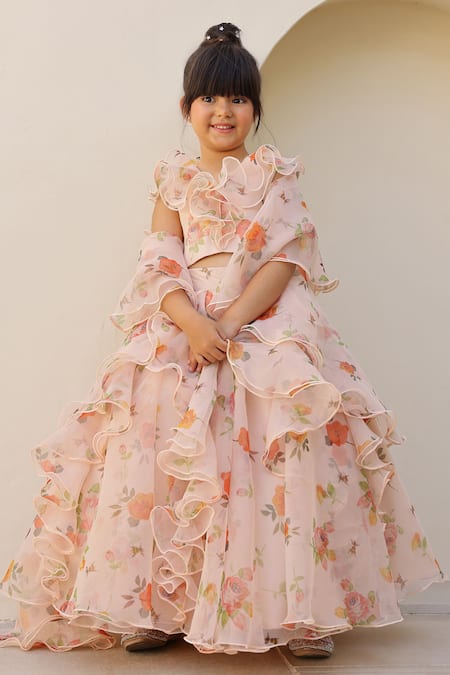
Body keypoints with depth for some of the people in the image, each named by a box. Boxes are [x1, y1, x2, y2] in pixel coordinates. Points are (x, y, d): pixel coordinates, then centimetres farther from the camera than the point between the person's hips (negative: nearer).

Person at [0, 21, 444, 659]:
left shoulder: (276, 173, 12)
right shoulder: (174, 178, 16)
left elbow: (287, 257, -1)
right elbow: (159, 267, 5)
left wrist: (232, 321, -16)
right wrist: (195, 324, -16)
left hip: (267, 325, -2)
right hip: (183, 328, 2)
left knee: (289, 442, -22)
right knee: (160, 451, -16)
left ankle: (302, 613, -14)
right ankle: (158, 607, -6)